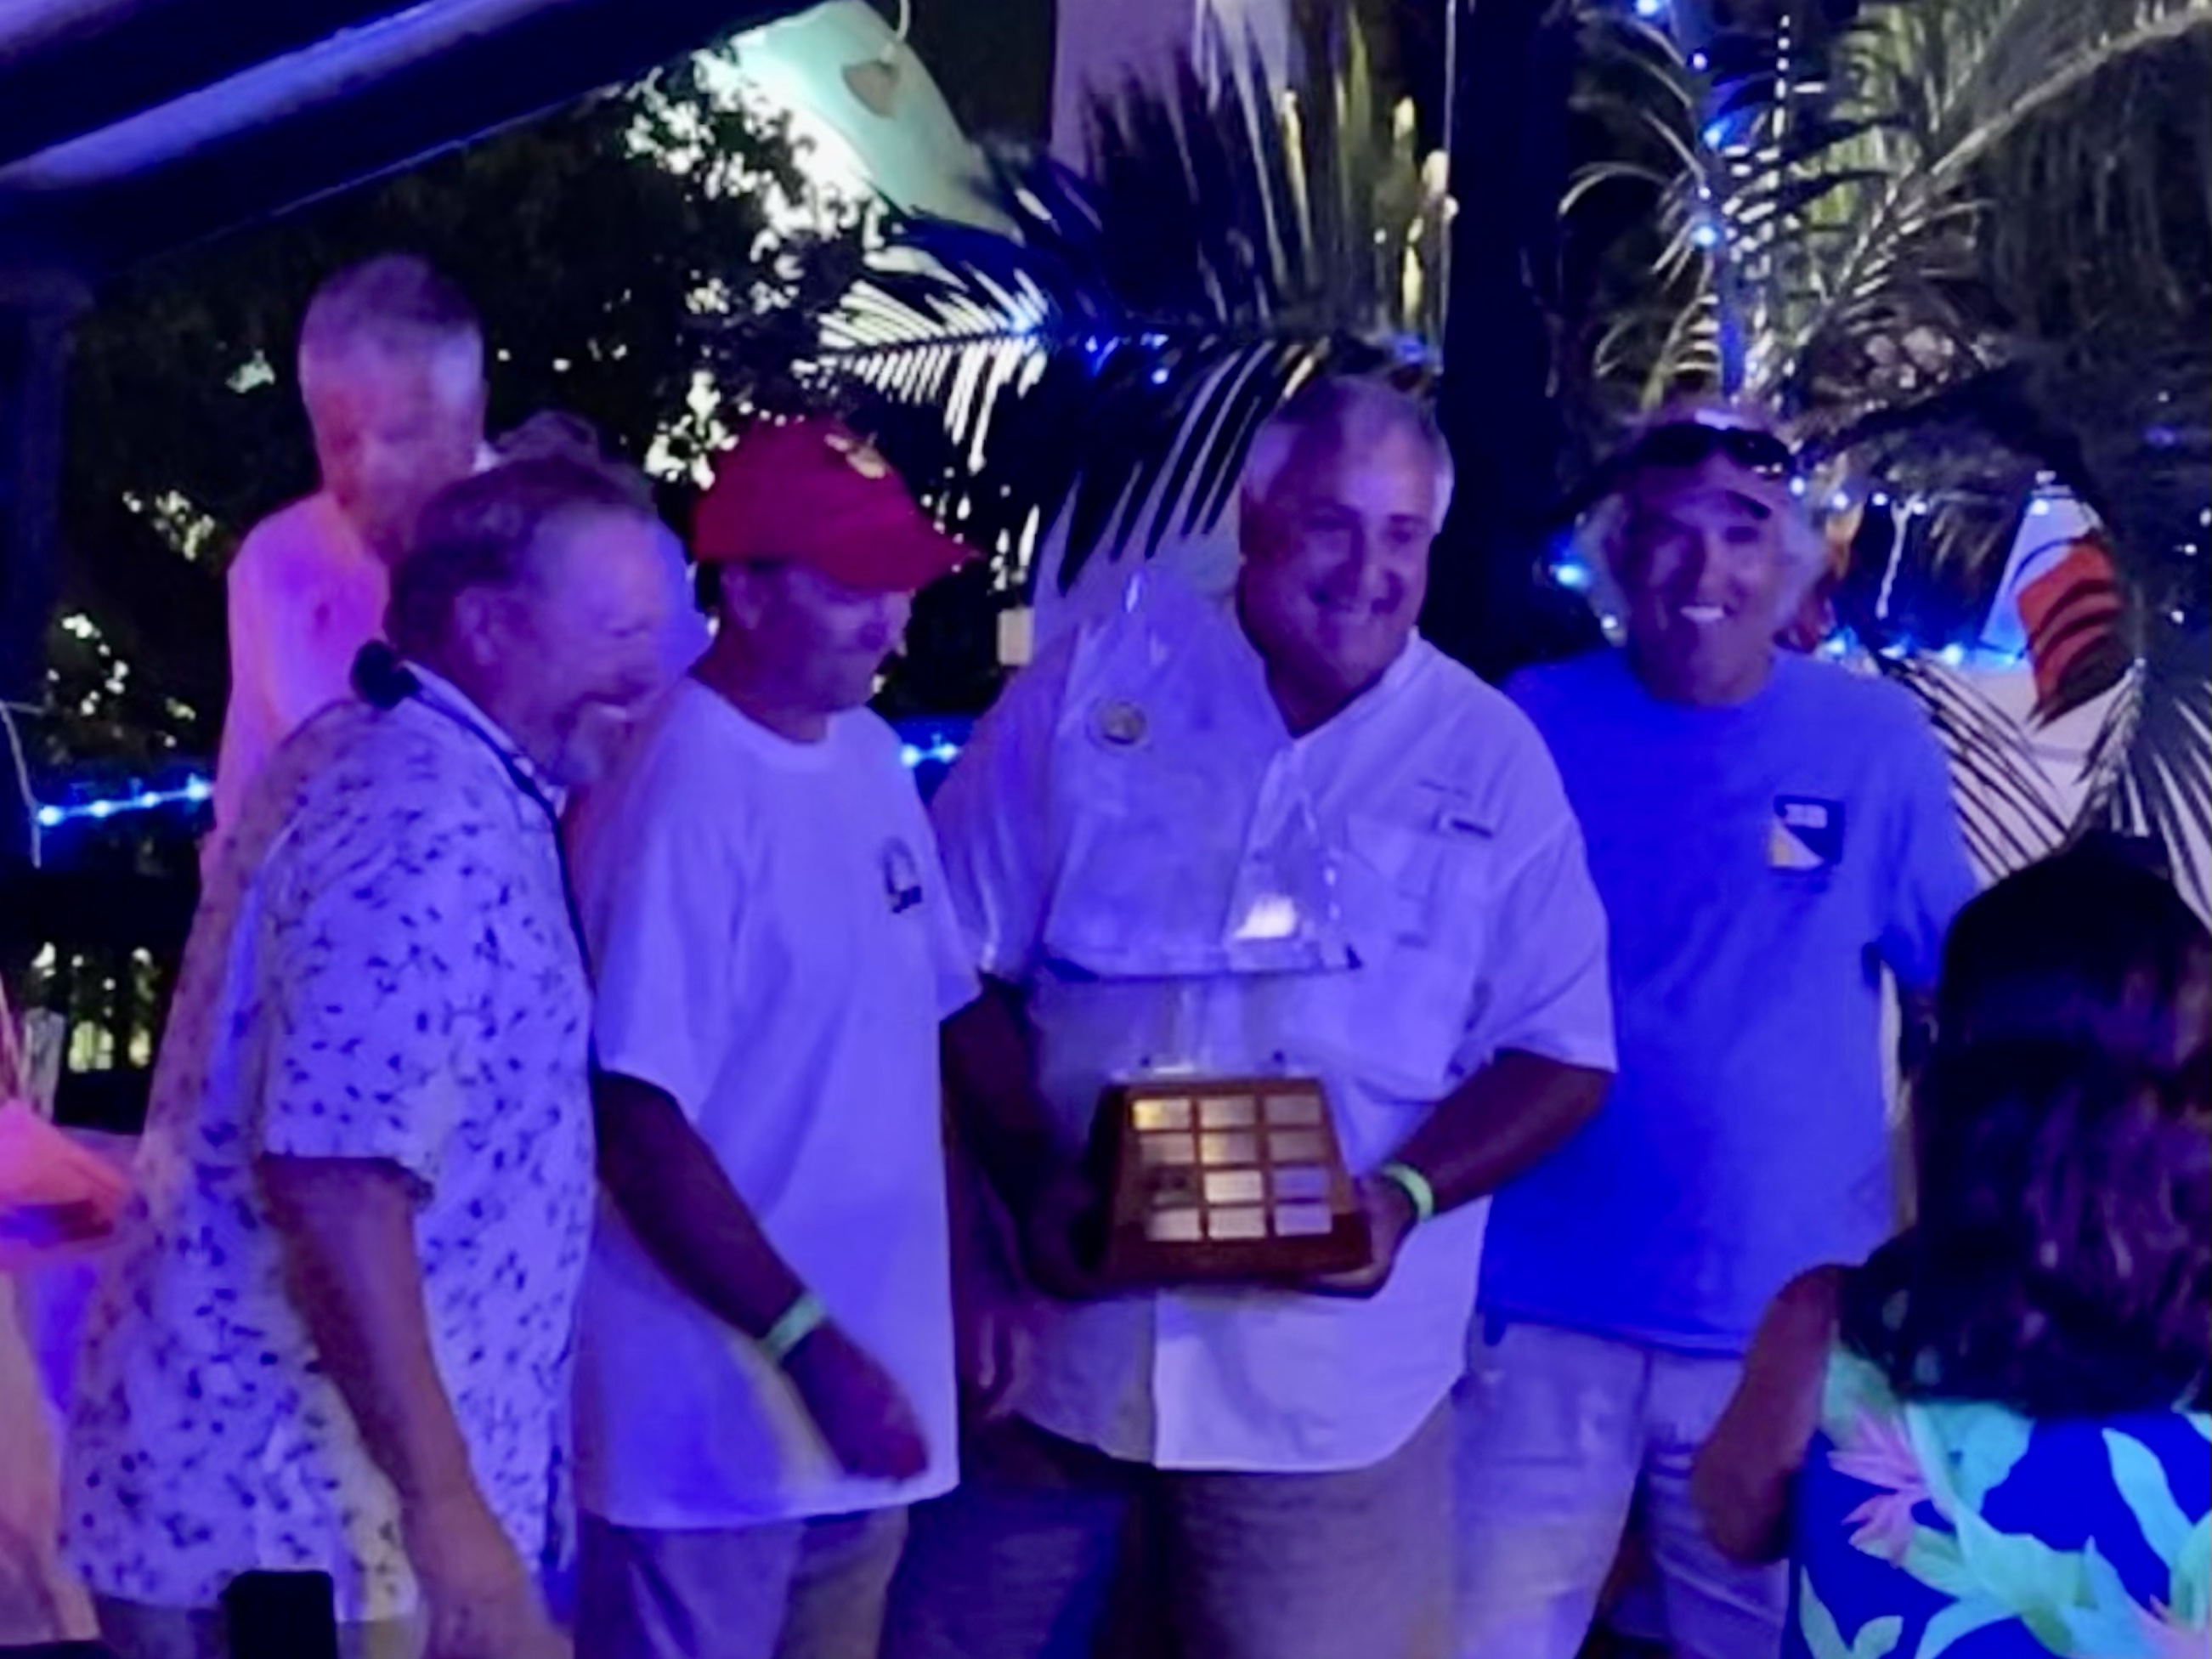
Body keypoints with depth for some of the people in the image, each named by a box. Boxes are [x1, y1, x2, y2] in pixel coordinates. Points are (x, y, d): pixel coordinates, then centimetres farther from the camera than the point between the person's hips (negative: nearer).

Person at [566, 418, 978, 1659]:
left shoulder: (875, 761, 7)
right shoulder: (683, 798, -18)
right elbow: (641, 1131, -20)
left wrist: (965, 1275, 10)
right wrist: (812, 1350, -20)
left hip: (870, 1392, 8)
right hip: (716, 1417, -8)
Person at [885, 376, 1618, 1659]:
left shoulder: (1493, 762, 2)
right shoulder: (1094, 686, 0)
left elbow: (1561, 1054, 3)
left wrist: (1403, 1195, -15)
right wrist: (1035, 1183, -14)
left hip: (1329, 1371, 0)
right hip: (1057, 1330, 0)